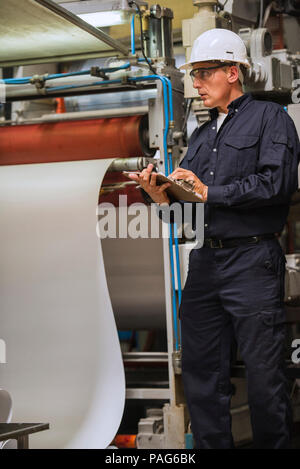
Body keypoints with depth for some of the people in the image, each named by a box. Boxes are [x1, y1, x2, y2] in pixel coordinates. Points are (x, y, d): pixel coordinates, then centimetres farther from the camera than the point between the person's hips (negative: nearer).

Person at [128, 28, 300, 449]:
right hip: (204, 262, 7)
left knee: (264, 373, -4)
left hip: (252, 261, -7)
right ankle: (212, 446, 16)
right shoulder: (201, 136, 23)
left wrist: (210, 192, -11)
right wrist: (163, 196, -3)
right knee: (201, 372, 7)